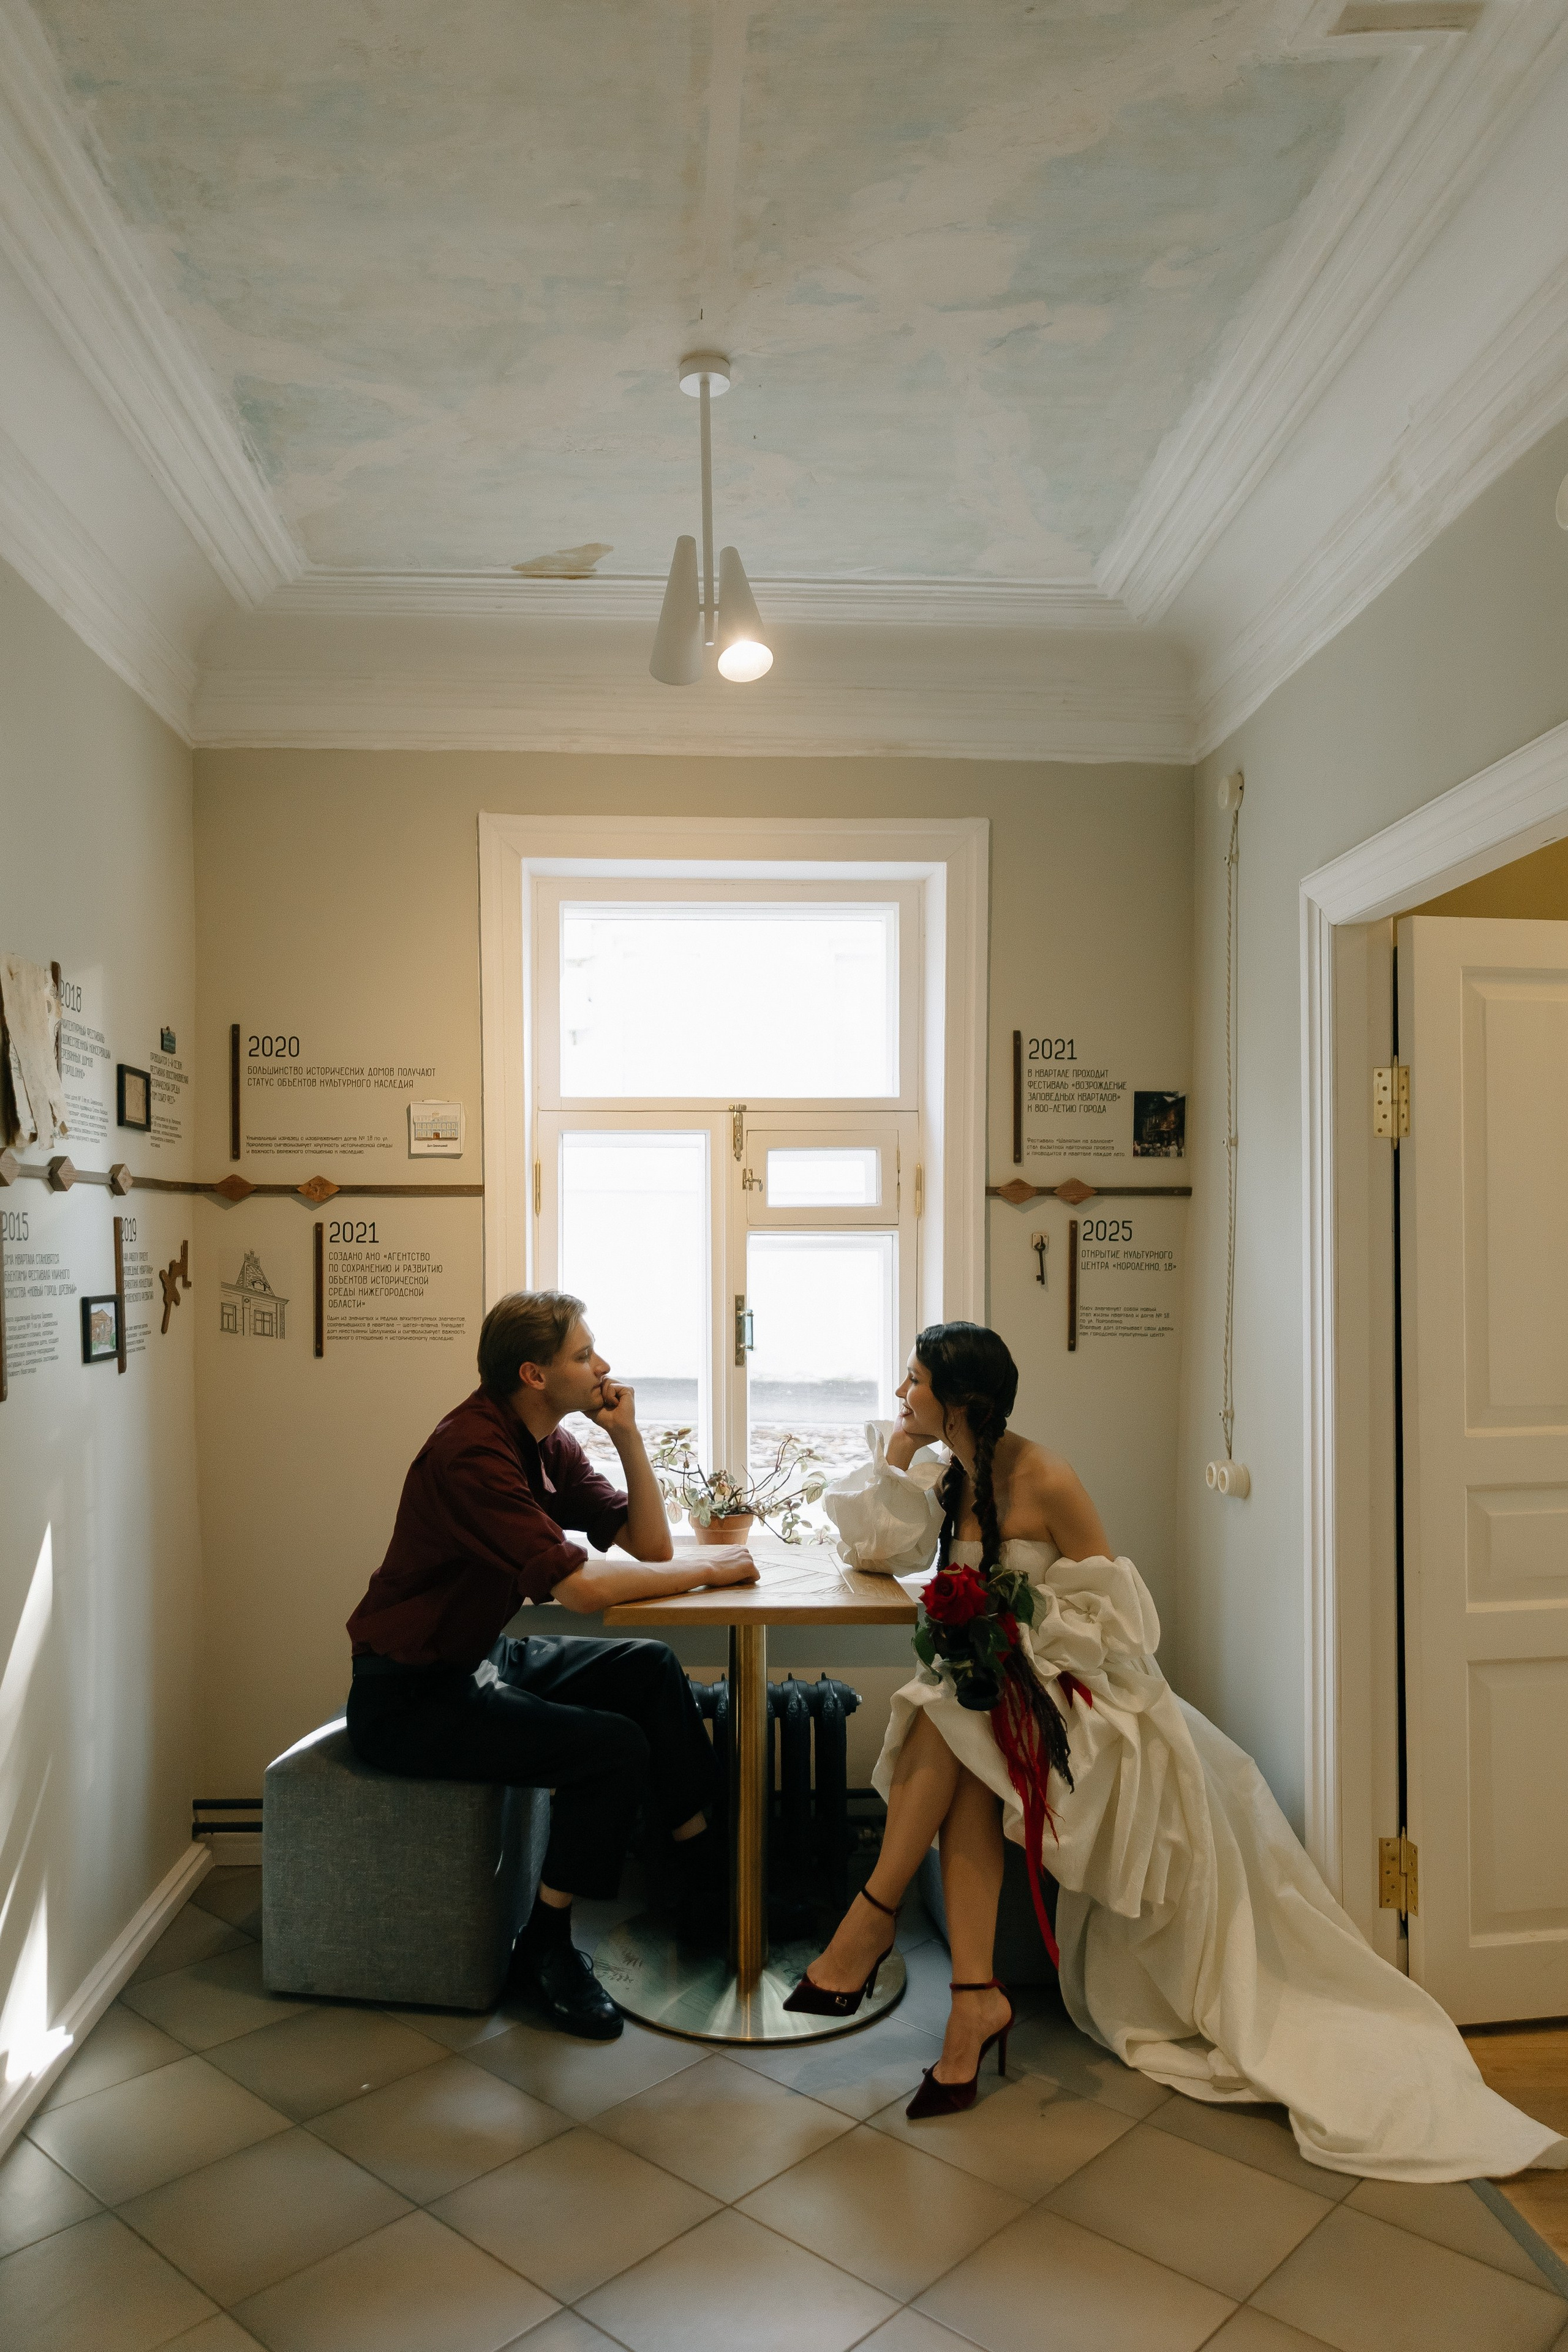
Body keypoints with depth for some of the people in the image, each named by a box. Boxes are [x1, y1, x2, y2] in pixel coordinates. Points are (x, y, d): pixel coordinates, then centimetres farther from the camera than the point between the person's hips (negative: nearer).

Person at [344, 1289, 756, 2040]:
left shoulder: (548, 1445, 3)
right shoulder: (471, 1451, -26)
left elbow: (650, 1544, 3)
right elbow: (580, 1587, -32)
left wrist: (628, 1435, -8)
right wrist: (705, 1567, -20)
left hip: (480, 1659, 10)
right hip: (407, 1697, -10)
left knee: (653, 1668, 5)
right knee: (614, 1747, -20)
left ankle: (708, 1875, 15)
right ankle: (544, 1946, 1)